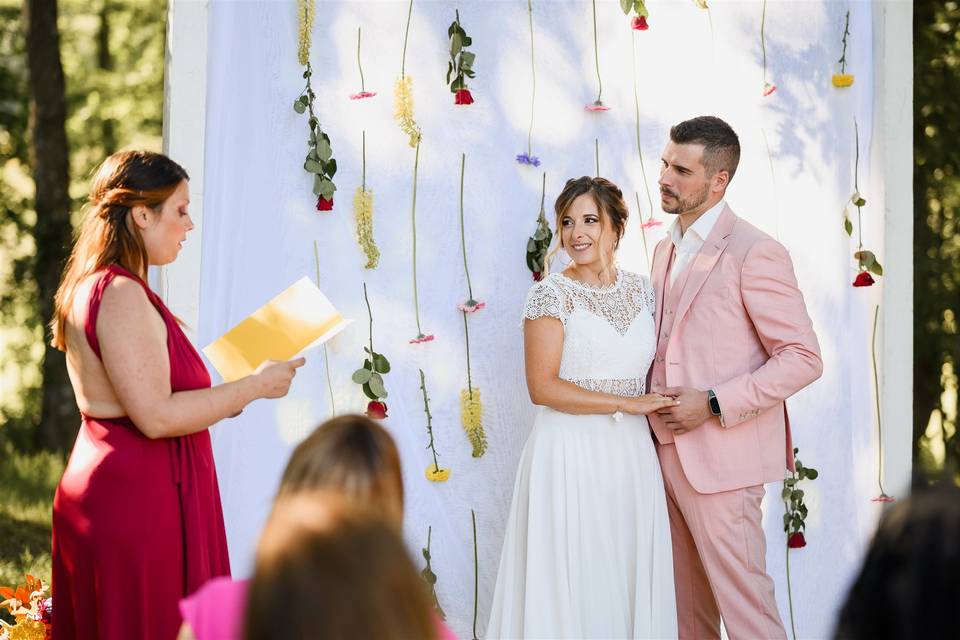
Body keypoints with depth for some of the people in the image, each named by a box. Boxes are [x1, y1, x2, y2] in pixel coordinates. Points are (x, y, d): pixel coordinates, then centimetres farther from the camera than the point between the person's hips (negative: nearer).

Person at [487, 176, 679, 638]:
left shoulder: (641, 290, 8)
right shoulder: (551, 295, -6)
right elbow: (543, 387, -13)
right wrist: (625, 403, -15)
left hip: (632, 455, 5)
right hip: (570, 453, -4)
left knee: (630, 579, 8)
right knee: (572, 582, 0)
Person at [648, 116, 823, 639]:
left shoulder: (753, 252, -12)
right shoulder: (666, 249, 14)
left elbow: (803, 358, -15)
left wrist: (712, 405, -19)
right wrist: (651, 406, 7)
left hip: (720, 456, -8)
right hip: (668, 451, 8)